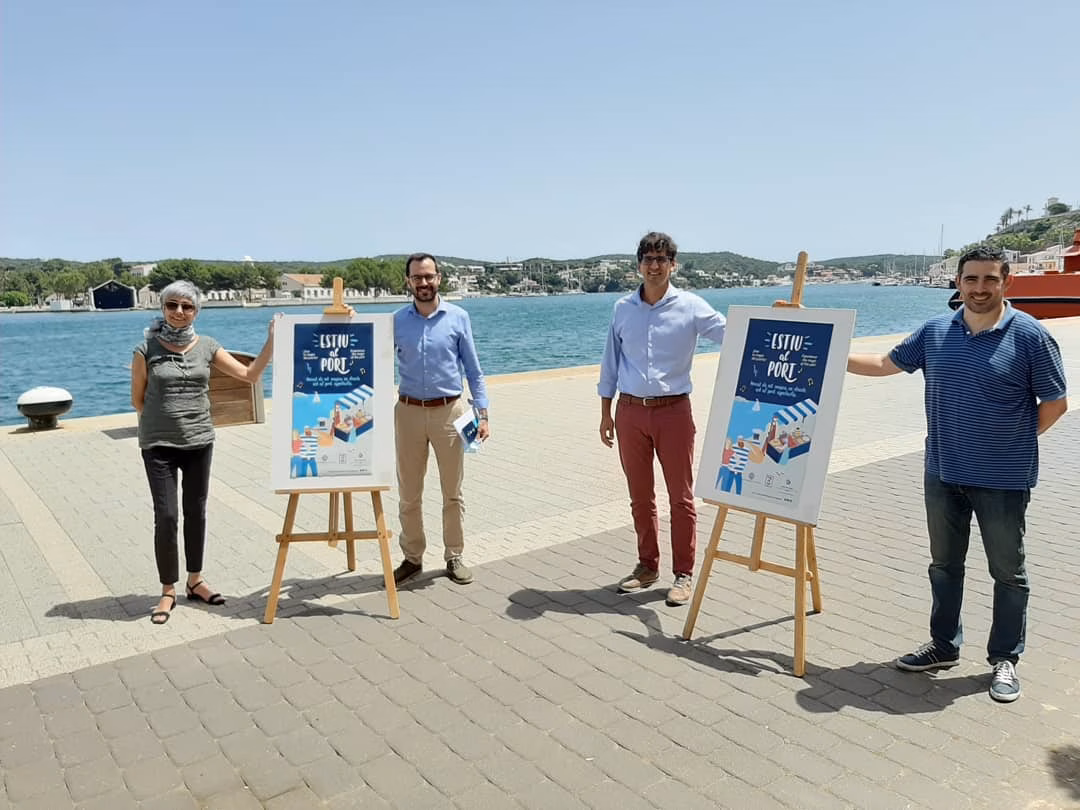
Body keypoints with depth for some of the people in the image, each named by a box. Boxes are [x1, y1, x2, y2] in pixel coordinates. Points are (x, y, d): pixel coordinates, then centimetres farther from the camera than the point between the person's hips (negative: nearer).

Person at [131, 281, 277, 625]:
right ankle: (168, 591, 12)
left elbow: (249, 374, -2)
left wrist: (272, 341, -10)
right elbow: (138, 399, 3)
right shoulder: (147, 349, -6)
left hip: (199, 442, 3)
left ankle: (195, 581, 27)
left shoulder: (206, 346, 0)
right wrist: (164, 419, 6)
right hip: (159, 445, -2)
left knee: (196, 512, 12)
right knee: (166, 516, -4)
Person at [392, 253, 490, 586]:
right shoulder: (396, 321, 2)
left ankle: (454, 557, 21)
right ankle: (412, 558, 22)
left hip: (449, 411, -1)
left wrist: (482, 413, -3)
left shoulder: (458, 318, -1)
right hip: (408, 412, 1)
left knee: (453, 492, 8)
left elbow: (473, 370, 2)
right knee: (408, 493, 8)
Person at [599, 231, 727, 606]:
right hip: (630, 411, 3)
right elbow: (610, 362, 11)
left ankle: (683, 574, 15)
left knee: (681, 497, 3)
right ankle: (647, 566, 28)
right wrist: (606, 413, 10)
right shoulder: (622, 308, 6)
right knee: (640, 496, 13)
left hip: (673, 410, -3)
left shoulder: (690, 306, -4)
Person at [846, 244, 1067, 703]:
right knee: (944, 565, 17)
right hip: (942, 475, 4)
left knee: (1008, 573, 10)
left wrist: (1015, 441, -2)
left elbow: (1055, 403, -4)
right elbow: (886, 364, 11)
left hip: (1003, 480, -4)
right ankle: (944, 647, 33)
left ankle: (1005, 659, 27)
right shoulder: (936, 331, 1)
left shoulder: (1029, 335, -11)